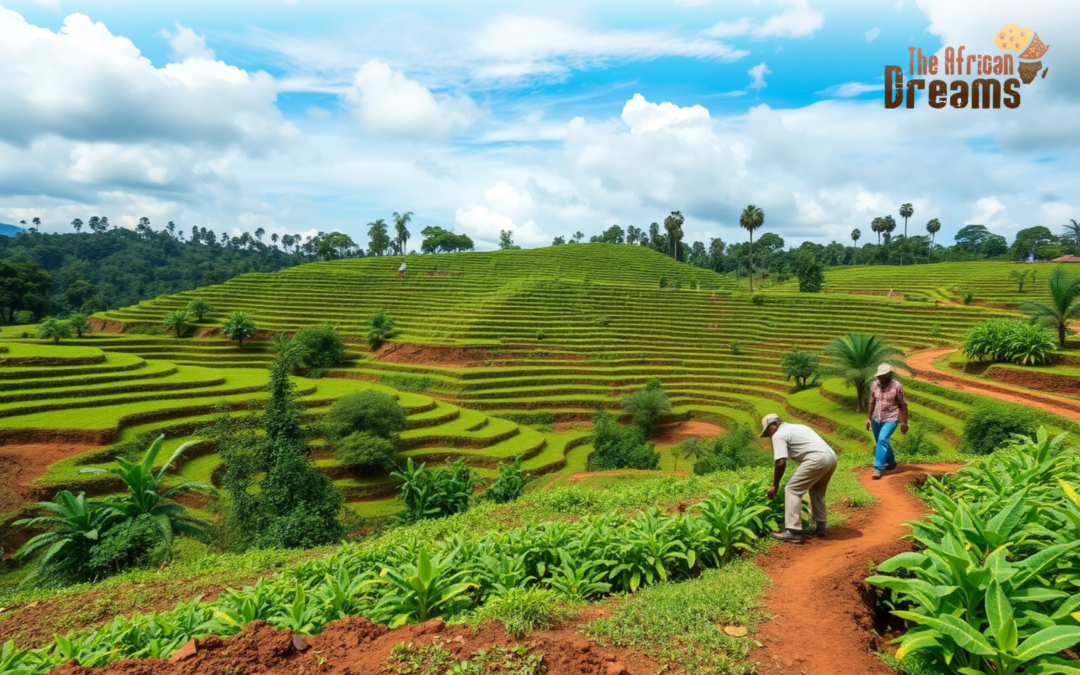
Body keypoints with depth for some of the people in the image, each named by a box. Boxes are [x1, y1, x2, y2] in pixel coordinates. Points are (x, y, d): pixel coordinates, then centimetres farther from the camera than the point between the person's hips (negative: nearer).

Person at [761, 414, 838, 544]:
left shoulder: (779, 434, 5)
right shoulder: (796, 427, 31)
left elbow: (780, 463, -4)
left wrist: (775, 485, 6)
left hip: (817, 459, -9)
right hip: (831, 457, 9)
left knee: (792, 490, -2)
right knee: (817, 492, 27)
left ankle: (793, 532, -7)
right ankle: (820, 528, 31)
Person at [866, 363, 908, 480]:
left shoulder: (897, 386, -11)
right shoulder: (874, 385, 1)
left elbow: (903, 405, -6)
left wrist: (904, 422, -7)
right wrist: (869, 418, 9)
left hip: (891, 419, -5)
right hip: (877, 419, 5)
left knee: (882, 439, -22)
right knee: (881, 442, 15)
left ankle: (878, 468, -18)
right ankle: (891, 462, 39)